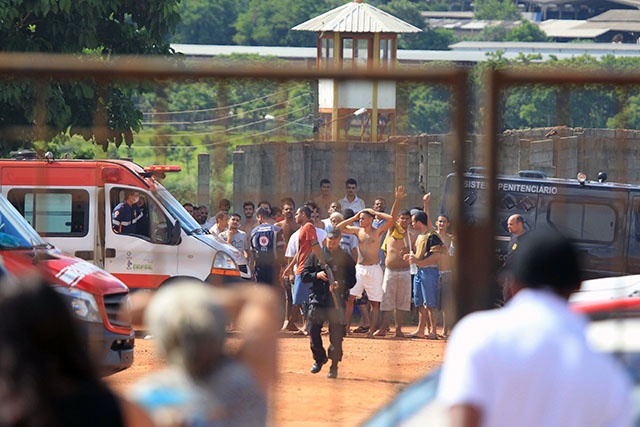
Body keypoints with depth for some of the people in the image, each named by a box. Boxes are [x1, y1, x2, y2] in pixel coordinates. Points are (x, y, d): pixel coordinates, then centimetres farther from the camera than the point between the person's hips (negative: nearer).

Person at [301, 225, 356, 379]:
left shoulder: (346, 258, 6)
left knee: (336, 334, -5)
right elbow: (304, 275, 9)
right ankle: (319, 358, 22)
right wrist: (317, 275, -10)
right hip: (318, 298, 2)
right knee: (313, 330, -2)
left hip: (337, 300, -2)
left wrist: (340, 284, -17)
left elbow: (352, 280, 3)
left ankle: (334, 366, 6)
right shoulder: (316, 255, 11)